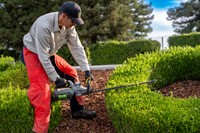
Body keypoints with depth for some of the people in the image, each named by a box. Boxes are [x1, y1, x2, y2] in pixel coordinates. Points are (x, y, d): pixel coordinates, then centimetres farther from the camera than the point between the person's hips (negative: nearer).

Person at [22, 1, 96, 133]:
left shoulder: (68, 25, -15)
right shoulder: (44, 26, -37)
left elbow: (77, 47, -10)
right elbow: (42, 56, -31)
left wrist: (86, 70, -12)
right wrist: (56, 78, -25)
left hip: (49, 54, 8)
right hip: (33, 53, -8)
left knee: (71, 73, 7)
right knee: (42, 89, -20)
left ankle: (78, 109, 20)